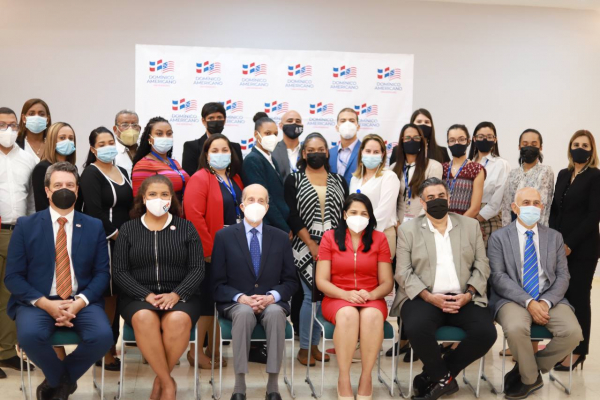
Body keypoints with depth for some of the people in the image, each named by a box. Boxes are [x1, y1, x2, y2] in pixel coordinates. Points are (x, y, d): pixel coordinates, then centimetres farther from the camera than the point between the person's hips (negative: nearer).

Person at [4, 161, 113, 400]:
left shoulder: (94, 226, 9)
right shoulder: (26, 225, 5)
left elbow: (102, 273, 5)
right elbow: (13, 276, 0)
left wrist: (79, 303, -14)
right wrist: (45, 303, -15)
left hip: (82, 302, 1)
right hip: (37, 302, -1)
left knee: (103, 336, -28)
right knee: (29, 335, -33)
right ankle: (62, 380, 1)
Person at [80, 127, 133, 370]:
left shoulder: (122, 172, 17)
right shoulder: (90, 174, -6)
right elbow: (94, 211, -15)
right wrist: (114, 234, -12)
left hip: (124, 243, 7)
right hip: (103, 243, -7)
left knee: (118, 295, 8)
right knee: (105, 296, -5)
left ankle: (112, 344, 17)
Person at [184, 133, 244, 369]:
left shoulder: (235, 179, 14)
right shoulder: (200, 179, -9)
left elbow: (243, 211, 19)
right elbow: (194, 216, -18)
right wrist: (207, 249, -18)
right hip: (211, 253, -7)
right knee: (207, 300, -2)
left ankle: (212, 349, 24)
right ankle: (196, 350, 11)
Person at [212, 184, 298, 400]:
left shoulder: (281, 238, 9)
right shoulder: (224, 236, 3)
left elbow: (290, 281, 8)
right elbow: (218, 283, 1)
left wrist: (271, 296, -12)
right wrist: (242, 298, -17)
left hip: (272, 302, 1)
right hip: (236, 303, -1)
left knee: (276, 313, -34)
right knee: (244, 312, -36)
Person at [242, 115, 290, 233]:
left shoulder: (271, 160, 15)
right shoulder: (253, 160, -10)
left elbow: (279, 197, 13)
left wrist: (287, 227, 4)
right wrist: (285, 229, -14)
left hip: (279, 228, 8)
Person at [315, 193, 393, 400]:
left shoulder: (379, 239, 7)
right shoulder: (330, 237, 3)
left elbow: (387, 282, 4)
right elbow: (321, 281, -1)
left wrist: (371, 295, -17)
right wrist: (346, 294, -18)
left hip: (372, 299, 1)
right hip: (337, 299, -1)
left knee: (372, 316, -35)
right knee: (348, 315, -37)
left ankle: (366, 378, -24)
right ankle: (343, 379, -27)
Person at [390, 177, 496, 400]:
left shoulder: (471, 225, 14)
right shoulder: (408, 229, 8)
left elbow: (481, 266, 9)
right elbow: (403, 272, 0)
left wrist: (468, 294, -9)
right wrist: (430, 297, -14)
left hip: (463, 299, 2)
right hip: (424, 297, -2)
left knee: (486, 332, -25)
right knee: (417, 329, -35)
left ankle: (433, 377, -5)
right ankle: (444, 378, -6)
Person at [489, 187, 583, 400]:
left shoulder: (555, 237, 14)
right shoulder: (499, 237, 3)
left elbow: (563, 276, 7)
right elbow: (498, 277, -7)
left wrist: (546, 302, -13)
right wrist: (528, 302, -19)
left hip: (549, 299, 3)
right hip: (513, 299, -3)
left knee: (573, 332, -25)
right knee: (516, 329, -35)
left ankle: (525, 372, -2)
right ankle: (531, 377, -4)